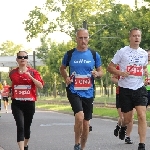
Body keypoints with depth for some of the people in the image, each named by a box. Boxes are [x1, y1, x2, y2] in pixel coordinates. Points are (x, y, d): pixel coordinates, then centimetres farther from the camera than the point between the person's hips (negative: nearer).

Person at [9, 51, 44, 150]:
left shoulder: (33, 72, 0)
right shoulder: (12, 73, 6)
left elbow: (41, 86, -12)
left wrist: (30, 76, -18)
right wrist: (10, 92, 14)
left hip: (29, 103, 0)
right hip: (17, 104, 0)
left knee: (27, 126, 14)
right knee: (20, 126, -16)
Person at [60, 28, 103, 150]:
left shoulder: (94, 55, 3)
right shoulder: (69, 54, 0)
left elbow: (100, 71, 11)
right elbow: (62, 68, 16)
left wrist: (97, 74, -12)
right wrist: (66, 78, -3)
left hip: (88, 93, 3)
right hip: (74, 91, -2)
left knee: (86, 123, 10)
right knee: (80, 116, -25)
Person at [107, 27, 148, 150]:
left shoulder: (144, 53, 8)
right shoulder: (122, 52, -3)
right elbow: (110, 67, -1)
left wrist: (146, 72, 2)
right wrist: (120, 73, -19)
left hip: (139, 88, 2)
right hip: (125, 89, -2)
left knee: (142, 116, -13)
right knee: (128, 118, 6)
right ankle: (123, 126, 44)